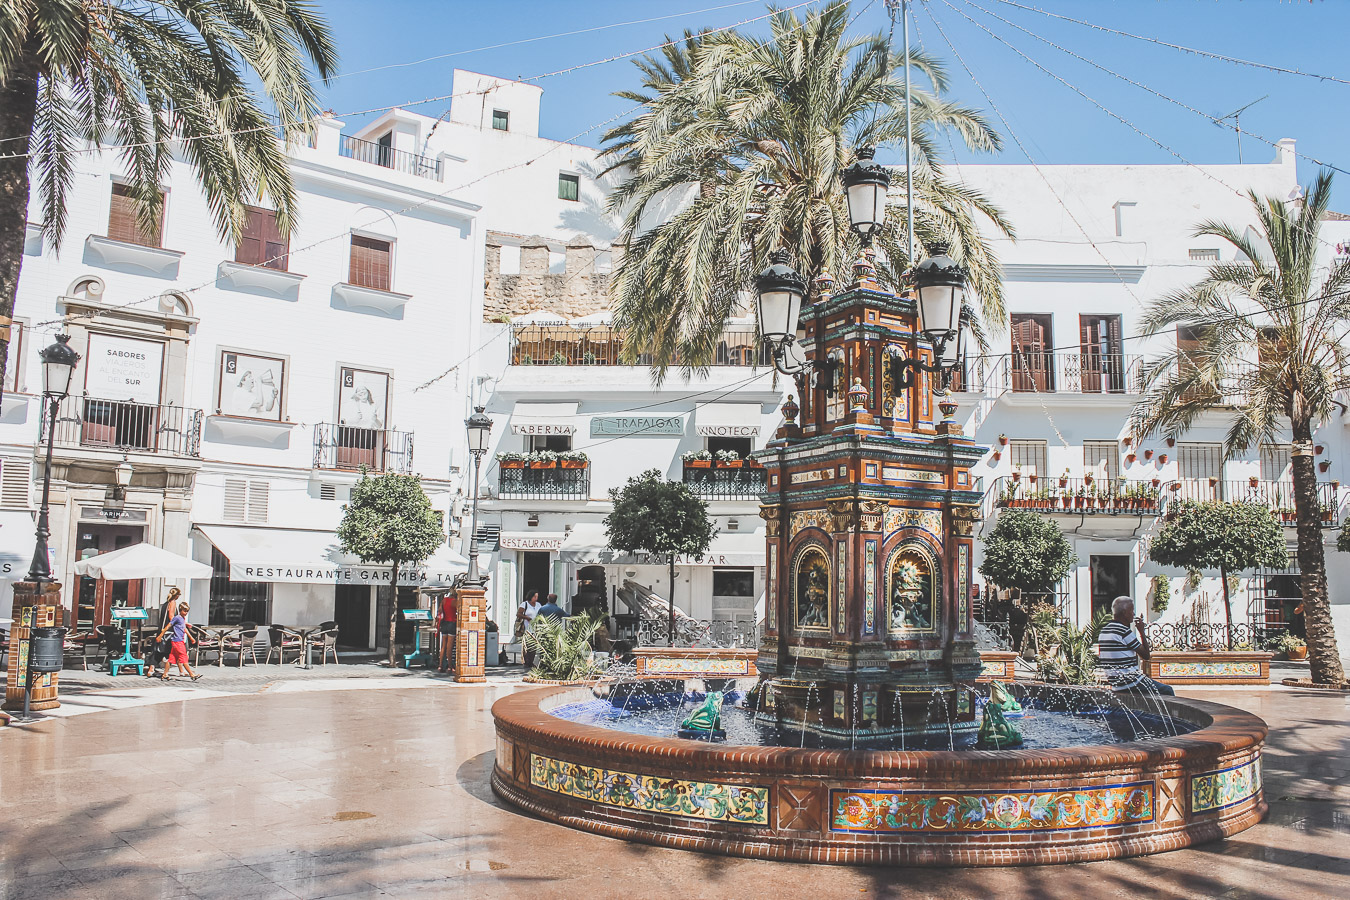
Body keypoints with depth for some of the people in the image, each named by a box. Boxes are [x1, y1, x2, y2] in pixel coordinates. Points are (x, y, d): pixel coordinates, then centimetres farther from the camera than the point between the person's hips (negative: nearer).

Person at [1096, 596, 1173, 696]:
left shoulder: (1104, 631, 10)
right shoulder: (1124, 631, -16)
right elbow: (1146, 655, -10)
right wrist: (1141, 631, -3)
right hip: (1129, 683, -9)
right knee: (1167, 690, 2)